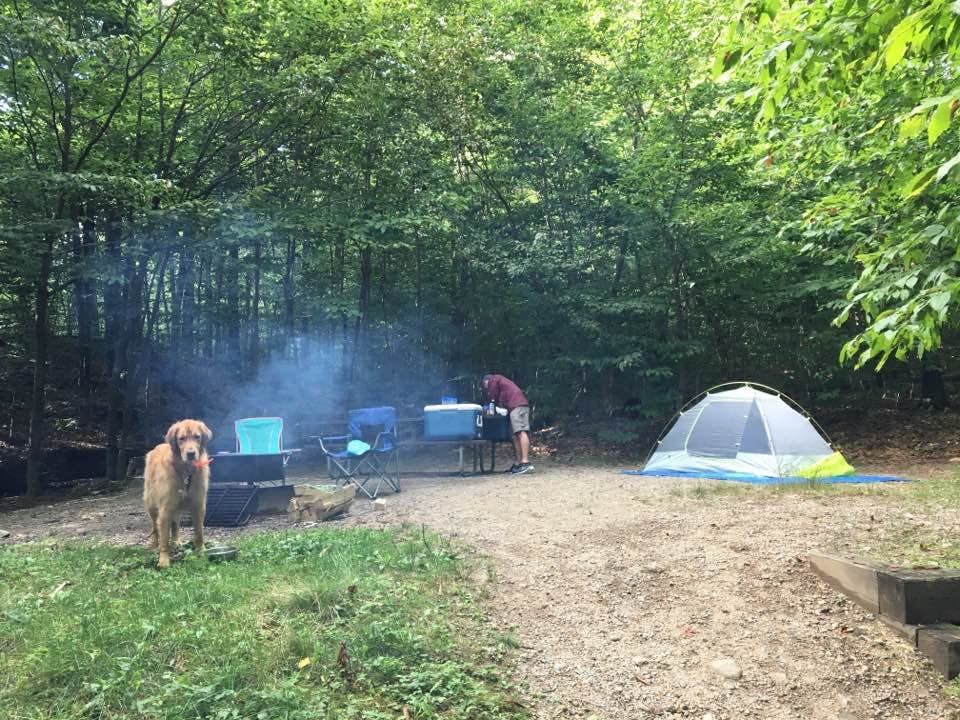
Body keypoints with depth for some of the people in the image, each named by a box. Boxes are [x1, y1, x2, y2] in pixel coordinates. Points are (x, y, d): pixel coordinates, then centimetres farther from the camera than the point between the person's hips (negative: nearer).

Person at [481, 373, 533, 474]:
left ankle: (525, 463, -29)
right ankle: (518, 464, 4)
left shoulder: (493, 379, 11)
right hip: (520, 405, 9)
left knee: (521, 432, -19)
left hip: (517, 406, -9)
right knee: (516, 435, 6)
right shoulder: (502, 381, 36)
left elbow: (492, 398, 10)